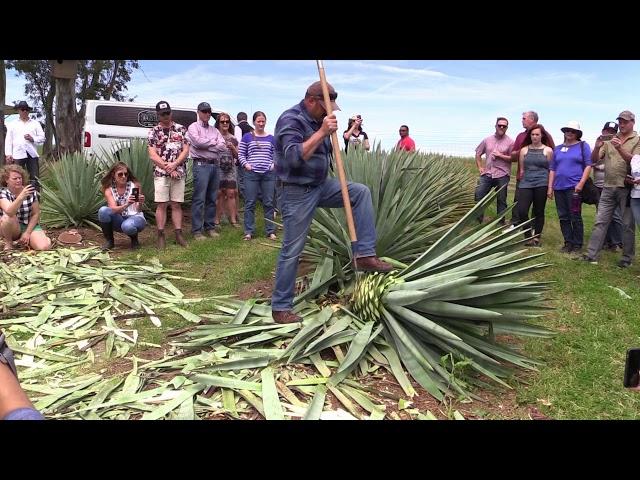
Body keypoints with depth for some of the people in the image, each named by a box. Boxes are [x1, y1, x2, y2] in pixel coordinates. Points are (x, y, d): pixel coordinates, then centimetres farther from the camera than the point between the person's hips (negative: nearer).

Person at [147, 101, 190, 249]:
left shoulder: (180, 129, 8)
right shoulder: (154, 132, 4)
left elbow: (186, 150, 2)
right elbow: (153, 155, -2)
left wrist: (174, 164, -12)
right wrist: (168, 168, -10)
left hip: (179, 173, 1)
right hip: (160, 173, -1)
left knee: (176, 204, 5)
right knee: (161, 204, -1)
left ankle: (178, 234, 10)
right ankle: (161, 235, 4)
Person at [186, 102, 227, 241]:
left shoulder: (214, 130, 19)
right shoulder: (193, 127, 5)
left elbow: (223, 147, 4)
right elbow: (198, 142, -15)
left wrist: (206, 145, -6)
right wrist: (214, 142, -2)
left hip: (215, 165, 6)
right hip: (201, 165, -5)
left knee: (212, 199, 8)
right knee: (199, 199, -7)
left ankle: (210, 227, 15)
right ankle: (196, 230, -5)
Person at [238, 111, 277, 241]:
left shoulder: (271, 138, 13)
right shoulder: (247, 137, 6)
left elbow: (276, 154, 15)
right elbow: (241, 154, 6)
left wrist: (274, 164, -1)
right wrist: (246, 164, -9)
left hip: (268, 174, 2)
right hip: (251, 174, -2)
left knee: (268, 203, 4)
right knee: (250, 203, 0)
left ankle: (271, 231, 11)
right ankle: (249, 231, 7)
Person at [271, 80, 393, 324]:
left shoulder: (318, 120, 9)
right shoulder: (290, 120, -17)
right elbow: (294, 157, -32)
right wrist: (322, 132, -32)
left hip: (321, 185, 8)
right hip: (298, 192, -8)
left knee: (361, 191, -2)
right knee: (292, 251, -3)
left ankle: (365, 255, -5)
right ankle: (280, 307, 10)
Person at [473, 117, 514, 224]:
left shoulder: (510, 142, -1)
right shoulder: (487, 140, 9)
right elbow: (478, 153, 17)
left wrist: (500, 155, -13)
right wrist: (479, 167, 8)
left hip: (502, 175, -3)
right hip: (487, 174, 3)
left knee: (501, 200, 6)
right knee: (479, 196, 1)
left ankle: (501, 223, 16)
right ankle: (477, 222, 12)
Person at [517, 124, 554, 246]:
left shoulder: (548, 150, 5)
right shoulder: (524, 150, 10)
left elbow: (551, 169, 7)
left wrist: (550, 186, 4)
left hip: (541, 184, -1)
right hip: (526, 184, 1)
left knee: (539, 212, 4)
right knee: (521, 211, -12)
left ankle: (536, 237, 18)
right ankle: (528, 237, 6)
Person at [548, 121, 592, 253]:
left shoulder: (583, 146, 4)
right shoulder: (558, 149, 16)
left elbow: (588, 165, -3)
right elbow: (552, 169, 16)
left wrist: (581, 183, -14)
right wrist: (550, 187, 8)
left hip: (574, 187, -5)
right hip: (559, 187, 5)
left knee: (575, 217, -3)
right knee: (563, 217, 6)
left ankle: (577, 245, 5)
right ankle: (568, 243, 15)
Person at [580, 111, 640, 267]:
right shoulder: (610, 140, 11)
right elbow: (595, 159, 4)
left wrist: (620, 148, -25)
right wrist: (597, 147, -16)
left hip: (627, 188, -3)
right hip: (608, 187, 3)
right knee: (600, 222, 3)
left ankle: (627, 258, 13)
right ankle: (591, 254, 6)